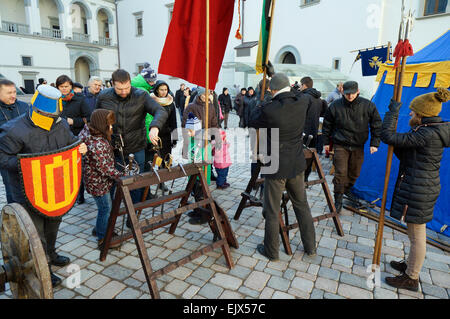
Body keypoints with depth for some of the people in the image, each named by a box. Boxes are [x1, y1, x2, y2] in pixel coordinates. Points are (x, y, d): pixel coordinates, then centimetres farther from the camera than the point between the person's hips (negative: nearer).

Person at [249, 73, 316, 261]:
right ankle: (310, 247, 34)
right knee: (302, 205, 21)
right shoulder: (302, 103, -7)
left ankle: (271, 251, 26)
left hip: (275, 168, -5)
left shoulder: (269, 110, -20)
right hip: (296, 165, 5)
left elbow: (254, 123, -1)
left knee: (272, 212, 10)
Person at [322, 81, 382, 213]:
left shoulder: (368, 106, -6)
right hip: (341, 145, -2)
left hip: (358, 146, 3)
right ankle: (338, 200, 7)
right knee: (340, 173, -7)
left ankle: (347, 190, 42)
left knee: (354, 172, 15)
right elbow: (327, 125, 4)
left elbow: (376, 125, 4)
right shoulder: (335, 106, -9)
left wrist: (374, 143, 0)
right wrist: (326, 142, 7)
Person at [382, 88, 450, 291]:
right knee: (416, 233, 23)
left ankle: (411, 278, 19)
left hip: (418, 190, -10)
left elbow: (388, 137, -24)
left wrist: (392, 112, -11)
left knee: (417, 236, 4)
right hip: (425, 186, 10)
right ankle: (411, 265, 41)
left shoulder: (427, 135, -23)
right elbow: (406, 156, 15)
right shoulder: (432, 131, 9)